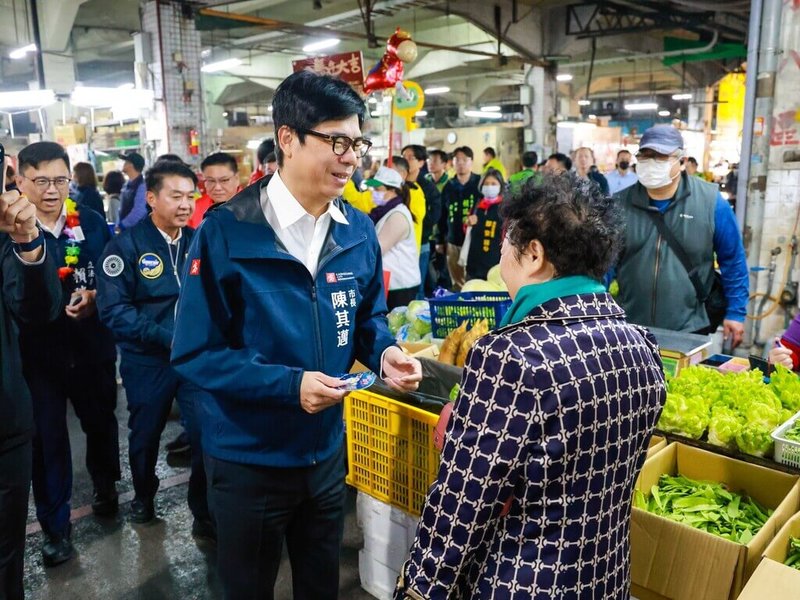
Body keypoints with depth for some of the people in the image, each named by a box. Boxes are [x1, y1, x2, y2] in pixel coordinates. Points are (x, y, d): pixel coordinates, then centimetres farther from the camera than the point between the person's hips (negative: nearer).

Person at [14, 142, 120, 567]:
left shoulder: (93, 223, -2)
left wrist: (96, 298, -16)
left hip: (92, 348, 2)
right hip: (37, 352, -2)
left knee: (101, 421, 20)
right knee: (47, 439, 6)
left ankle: (105, 486, 47)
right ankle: (55, 526, 25)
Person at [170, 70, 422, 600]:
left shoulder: (359, 231, -3)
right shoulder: (226, 233, -19)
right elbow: (195, 352, -19)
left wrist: (384, 353, -13)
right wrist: (289, 383, -28)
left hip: (328, 449, 5)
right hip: (248, 458, -4)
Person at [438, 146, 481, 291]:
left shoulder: (480, 183, -2)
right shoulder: (449, 186, 9)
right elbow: (442, 215, 11)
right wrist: (440, 240, 11)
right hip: (453, 242, 4)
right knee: (457, 284, 13)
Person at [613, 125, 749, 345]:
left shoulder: (710, 201, -5)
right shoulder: (619, 204, -2)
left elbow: (733, 260, 2)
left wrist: (735, 311, 1)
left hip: (689, 330, -1)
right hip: (627, 328, 1)